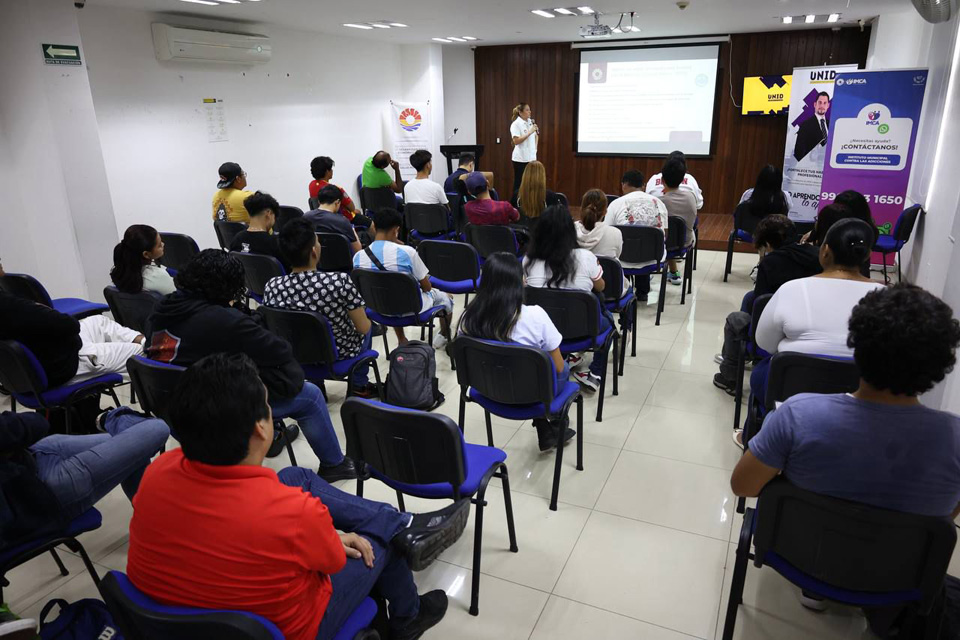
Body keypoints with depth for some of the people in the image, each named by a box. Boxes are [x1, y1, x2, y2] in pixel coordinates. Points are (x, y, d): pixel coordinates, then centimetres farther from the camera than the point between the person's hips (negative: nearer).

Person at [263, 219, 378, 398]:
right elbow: (363, 328, -22)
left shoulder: (271, 287, -21)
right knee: (368, 322, 29)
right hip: (339, 353, -4)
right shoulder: (339, 281, -34)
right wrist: (365, 319, 2)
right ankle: (360, 385, 38)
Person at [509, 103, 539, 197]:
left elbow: (536, 135, 25)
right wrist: (530, 132, -21)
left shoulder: (531, 122, 9)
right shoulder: (516, 124, -11)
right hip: (520, 158, -6)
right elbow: (516, 141, -20)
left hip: (531, 157, 6)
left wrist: (535, 148, 13)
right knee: (518, 182, 0)